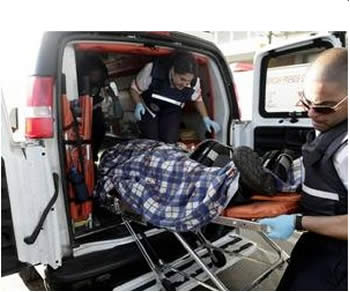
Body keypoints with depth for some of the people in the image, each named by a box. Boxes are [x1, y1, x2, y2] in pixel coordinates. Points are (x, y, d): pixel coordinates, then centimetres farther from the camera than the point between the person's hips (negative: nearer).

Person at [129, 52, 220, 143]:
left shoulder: (194, 82, -25)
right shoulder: (152, 70, -33)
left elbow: (198, 100, -2)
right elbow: (134, 89, -17)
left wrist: (206, 119, -13)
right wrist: (138, 104, -34)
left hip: (172, 112, 2)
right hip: (149, 109, -1)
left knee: (170, 142, -15)